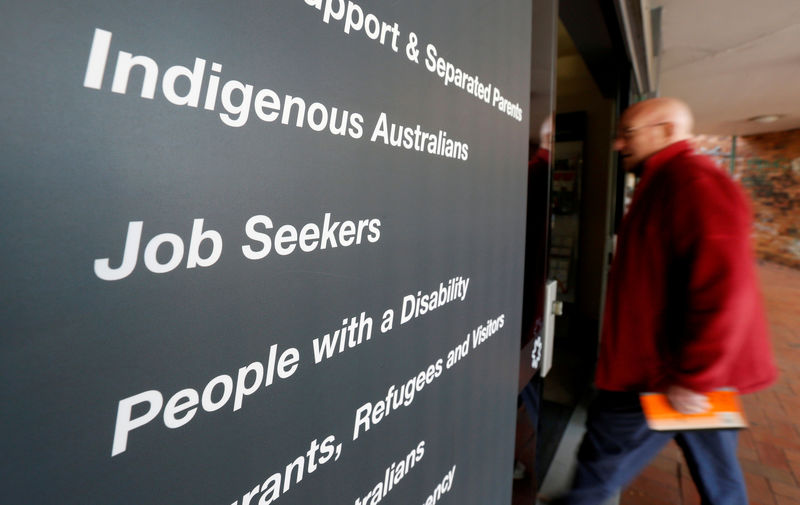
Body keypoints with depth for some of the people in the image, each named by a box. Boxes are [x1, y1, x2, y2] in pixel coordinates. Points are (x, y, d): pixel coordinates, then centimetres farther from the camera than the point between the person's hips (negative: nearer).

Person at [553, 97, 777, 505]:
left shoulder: (691, 181, -18)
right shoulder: (668, 183, 14)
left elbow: (725, 285, -27)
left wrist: (691, 377, -23)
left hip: (661, 374, -10)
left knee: (601, 460, 7)